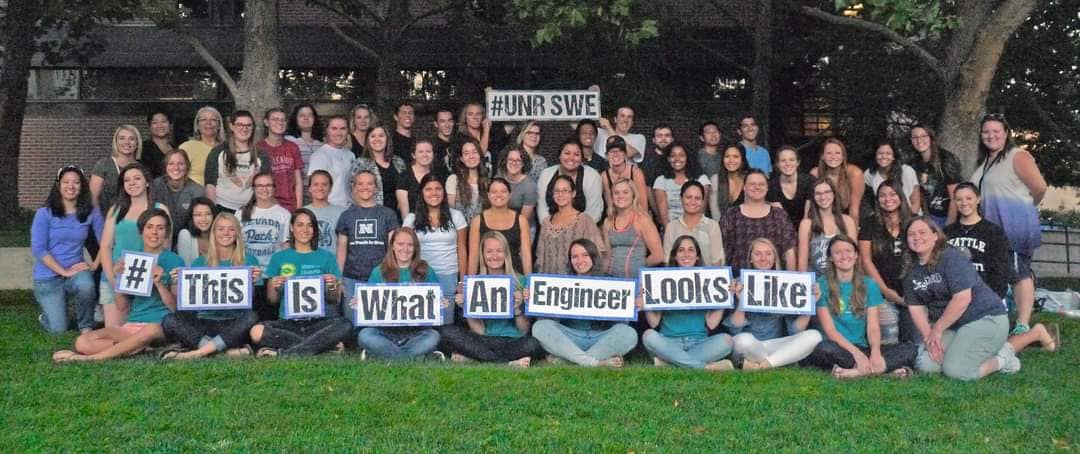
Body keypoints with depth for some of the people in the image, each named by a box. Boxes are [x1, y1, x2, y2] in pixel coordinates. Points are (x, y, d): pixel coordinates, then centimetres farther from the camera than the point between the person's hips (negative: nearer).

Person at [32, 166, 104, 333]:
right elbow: (38, 249, -12)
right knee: (58, 329, -9)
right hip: (48, 277, -1)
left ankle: (86, 326, -8)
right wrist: (65, 272, -18)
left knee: (86, 284, -36)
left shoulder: (91, 212, -2)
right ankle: (47, 315, 29)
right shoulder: (44, 213, -8)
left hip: (76, 271, 1)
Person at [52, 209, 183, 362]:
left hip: (161, 324, -4)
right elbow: (122, 307, 13)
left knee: (151, 330, -41)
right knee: (82, 342, -20)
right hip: (131, 324, 4)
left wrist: (159, 283, -14)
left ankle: (91, 358, -25)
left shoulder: (175, 261, 3)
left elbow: (175, 307, -1)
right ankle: (147, 347, -19)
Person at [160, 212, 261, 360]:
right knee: (169, 320, -24)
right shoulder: (200, 263, 14)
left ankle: (198, 352, -31)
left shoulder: (249, 261, 7)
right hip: (204, 322, 2)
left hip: (234, 323, -2)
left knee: (251, 317, -34)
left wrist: (253, 282, -16)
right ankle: (230, 349, -31)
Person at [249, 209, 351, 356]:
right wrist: (274, 287, -7)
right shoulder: (279, 258, 12)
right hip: (288, 322, 1)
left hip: (319, 322, 0)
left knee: (345, 325, -33)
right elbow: (272, 300, 14)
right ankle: (323, 343, -18)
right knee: (257, 332, -30)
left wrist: (332, 286, -11)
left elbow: (335, 300, 10)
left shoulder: (326, 257, 10)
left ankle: (282, 354, -24)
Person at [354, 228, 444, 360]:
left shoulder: (426, 272, 7)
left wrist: (441, 304, -15)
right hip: (386, 330, 1)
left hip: (416, 331, -1)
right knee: (364, 335, -30)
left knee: (433, 336, -32)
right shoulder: (379, 272, 8)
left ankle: (382, 353, -19)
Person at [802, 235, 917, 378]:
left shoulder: (869, 285, 9)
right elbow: (829, 329, -8)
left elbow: (873, 327, 0)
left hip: (863, 348, 4)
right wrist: (856, 353, -23)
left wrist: (875, 352, -22)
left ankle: (854, 371, -31)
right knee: (824, 349, -38)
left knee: (910, 349, -19)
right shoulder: (822, 284, 0)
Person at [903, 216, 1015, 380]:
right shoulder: (912, 270, 5)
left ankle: (1003, 357, 3)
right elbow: (916, 307, 3)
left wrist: (937, 329, -17)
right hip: (952, 326, 7)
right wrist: (929, 336, -13)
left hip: (985, 318, -7)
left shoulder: (951, 257, -17)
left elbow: (962, 298, -24)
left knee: (955, 370, -22)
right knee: (925, 365, -10)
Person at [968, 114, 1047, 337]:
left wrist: (1025, 206, 1)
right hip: (991, 228, 8)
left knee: (1019, 272, -6)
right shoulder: (983, 162, 16)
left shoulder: (1017, 156, -8)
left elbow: (1040, 187, -13)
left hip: (1015, 228, -8)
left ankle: (1023, 326, -5)